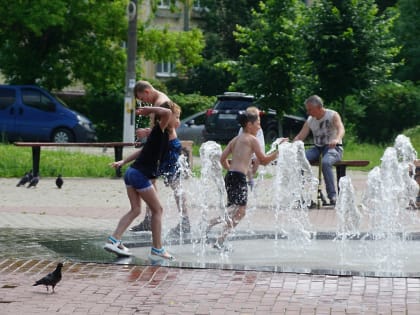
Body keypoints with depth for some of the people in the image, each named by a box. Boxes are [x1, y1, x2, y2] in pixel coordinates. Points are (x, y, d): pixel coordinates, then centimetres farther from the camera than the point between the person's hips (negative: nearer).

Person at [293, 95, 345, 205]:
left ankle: (332, 196, -35)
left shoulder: (333, 115, -6)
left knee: (325, 162, -38)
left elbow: (341, 129, -24)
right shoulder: (310, 120, 11)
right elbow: (300, 137, 9)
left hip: (333, 148, -5)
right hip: (317, 148, 6)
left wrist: (337, 139, -47)